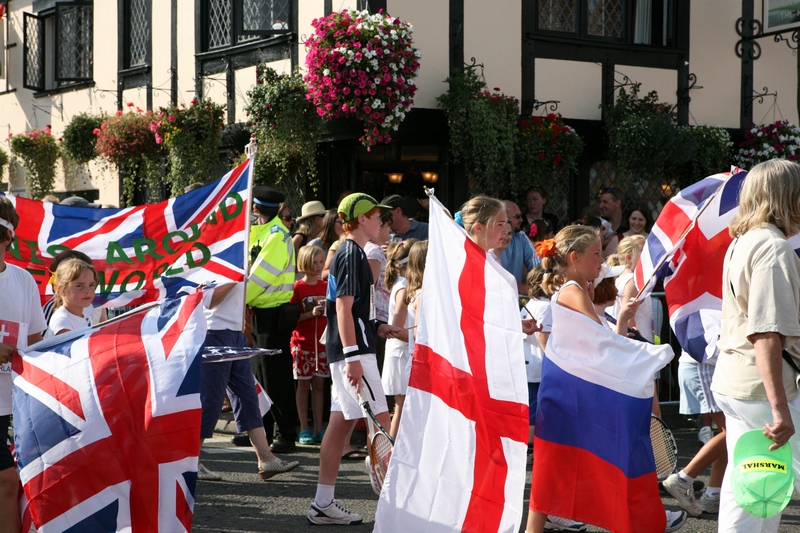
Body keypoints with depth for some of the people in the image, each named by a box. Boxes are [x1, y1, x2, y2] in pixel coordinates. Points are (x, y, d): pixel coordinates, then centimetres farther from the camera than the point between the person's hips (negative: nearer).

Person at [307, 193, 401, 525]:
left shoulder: (348, 253, 18)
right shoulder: (352, 254, -13)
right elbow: (343, 307, -20)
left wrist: (377, 329, 19)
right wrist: (353, 357, -24)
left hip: (346, 351, 10)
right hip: (353, 350, -10)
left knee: (340, 423, 9)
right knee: (381, 423, -6)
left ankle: (323, 504, 11)